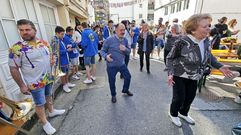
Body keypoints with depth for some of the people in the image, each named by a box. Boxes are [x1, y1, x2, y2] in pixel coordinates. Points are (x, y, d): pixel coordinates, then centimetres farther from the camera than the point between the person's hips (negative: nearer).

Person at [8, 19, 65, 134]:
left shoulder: (44, 43, -1)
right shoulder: (16, 48, -18)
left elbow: (49, 55, 16)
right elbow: (13, 69, -14)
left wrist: (52, 60, -4)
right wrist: (21, 85, -13)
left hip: (48, 78, 6)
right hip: (35, 83, -5)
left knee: (48, 96, 26)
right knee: (40, 104, 12)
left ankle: (52, 111, 50)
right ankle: (45, 123, 33)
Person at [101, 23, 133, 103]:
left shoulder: (125, 40, 1)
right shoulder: (109, 40, -15)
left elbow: (129, 52, 7)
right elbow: (103, 51, -8)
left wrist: (125, 49, -16)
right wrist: (106, 56, -30)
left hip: (122, 64, 5)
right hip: (111, 65, -4)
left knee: (128, 77, 17)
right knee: (112, 81, 10)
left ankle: (125, 90, 47)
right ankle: (113, 95, 39)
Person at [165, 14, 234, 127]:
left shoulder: (205, 40, -5)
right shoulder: (182, 42, -26)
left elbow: (209, 56, 12)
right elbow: (170, 58, -17)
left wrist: (220, 66, 3)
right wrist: (170, 73, -27)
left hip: (193, 76, 7)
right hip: (179, 75, -6)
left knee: (190, 96, 18)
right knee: (179, 98, 2)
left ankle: (183, 113, 46)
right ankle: (173, 114, 32)